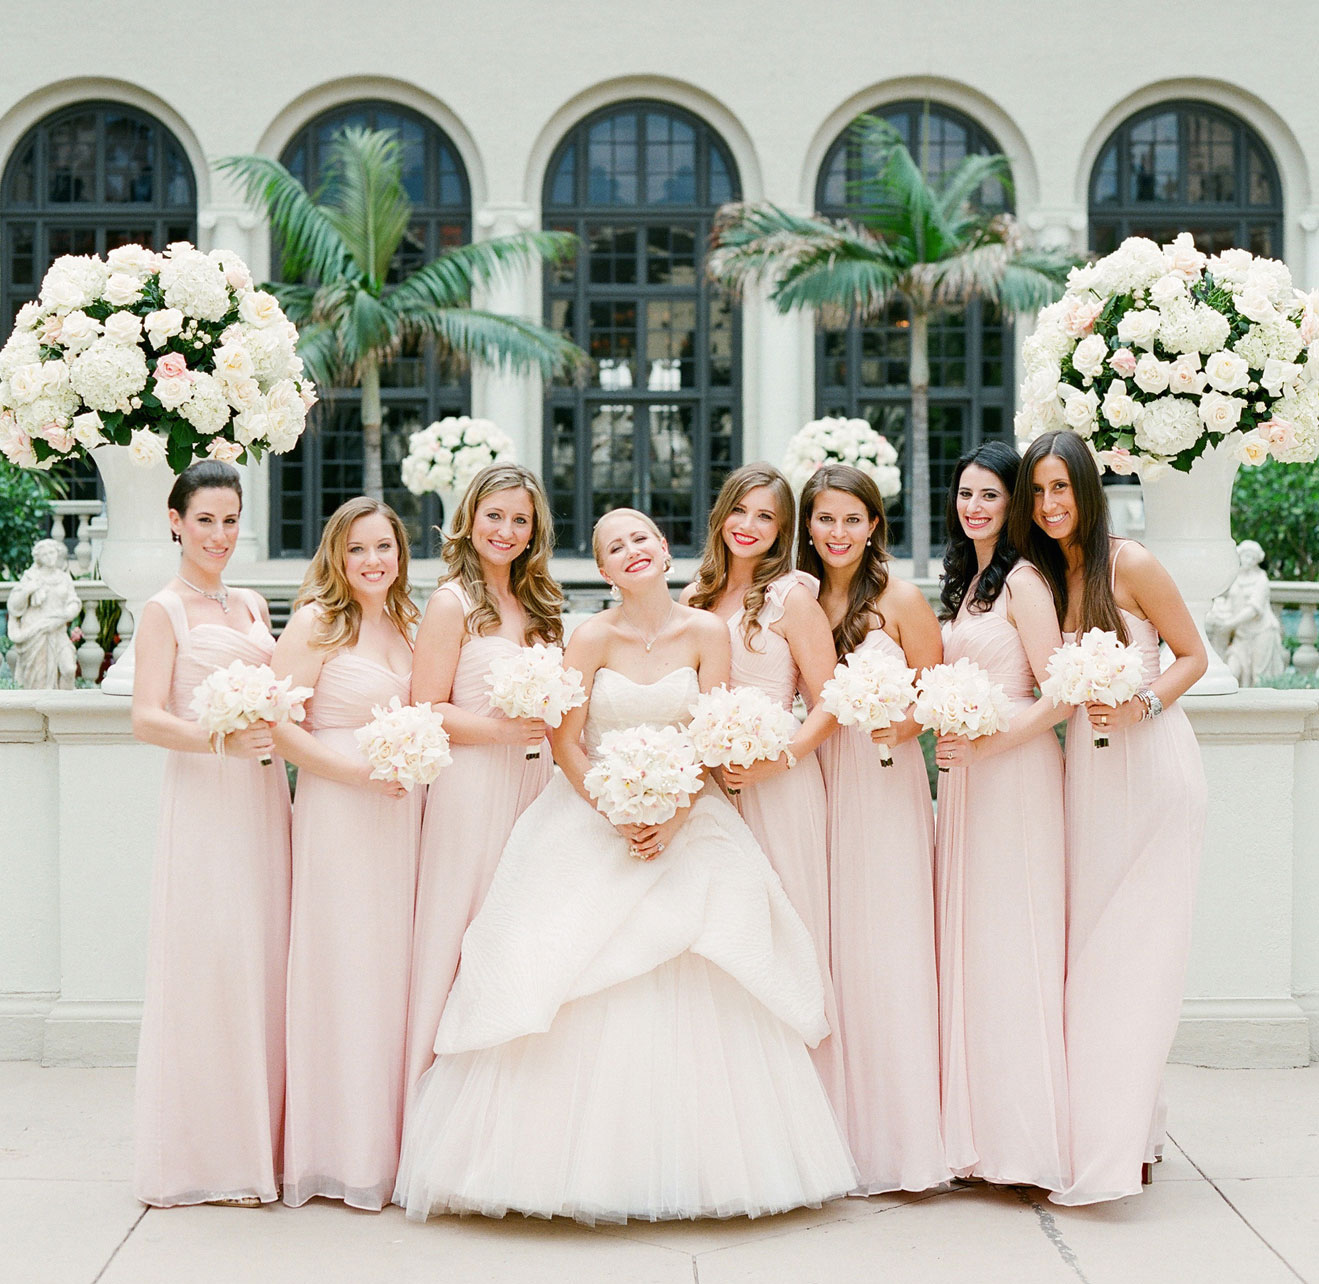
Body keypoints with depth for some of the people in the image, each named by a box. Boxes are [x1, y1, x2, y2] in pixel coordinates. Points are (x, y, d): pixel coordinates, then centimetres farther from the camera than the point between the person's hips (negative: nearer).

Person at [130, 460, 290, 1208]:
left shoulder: (252, 607, 17)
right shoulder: (166, 611, -2)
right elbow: (147, 719, -12)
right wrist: (222, 742, -27)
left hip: (264, 798, 6)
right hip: (204, 802, -6)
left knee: (265, 965, 6)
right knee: (210, 965, -6)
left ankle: (261, 1144, 14)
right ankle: (207, 1155, 3)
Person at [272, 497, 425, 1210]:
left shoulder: (405, 627, 15)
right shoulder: (317, 623, -4)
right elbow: (277, 724, -11)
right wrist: (354, 770, -16)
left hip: (402, 813, 6)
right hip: (338, 812, -6)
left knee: (393, 968, 7)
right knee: (340, 969, -4)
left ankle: (388, 1144, 16)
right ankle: (340, 1149, 4)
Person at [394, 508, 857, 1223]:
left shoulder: (706, 634, -1)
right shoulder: (593, 637, -5)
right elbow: (566, 743, -6)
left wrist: (674, 817, -15)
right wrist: (620, 816, -16)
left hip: (686, 823, 1)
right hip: (593, 819, -1)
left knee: (689, 998, -2)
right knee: (586, 996, -5)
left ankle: (687, 1163, 9)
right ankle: (583, 1164, 4)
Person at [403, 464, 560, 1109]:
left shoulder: (537, 603, 16)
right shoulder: (453, 602, -5)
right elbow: (426, 712, -10)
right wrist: (502, 728, -19)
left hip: (534, 784, 7)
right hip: (472, 788, -6)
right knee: (467, 939, -4)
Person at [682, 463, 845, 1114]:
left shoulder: (791, 597, -4)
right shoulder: (694, 598, 12)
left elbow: (829, 702, -8)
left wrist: (776, 760, -18)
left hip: (776, 787, -5)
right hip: (705, 786, 5)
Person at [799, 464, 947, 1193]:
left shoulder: (901, 601, 0)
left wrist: (901, 722, -18)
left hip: (885, 784, -3)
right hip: (815, 781, 3)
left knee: (885, 954, -4)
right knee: (823, 952, 2)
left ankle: (896, 1140, 4)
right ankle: (838, 1133, 11)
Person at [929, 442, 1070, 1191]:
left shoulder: (1023, 581, -10)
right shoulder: (966, 581, 17)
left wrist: (987, 743, -20)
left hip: (1016, 771, -9)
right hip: (968, 773, 9)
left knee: (1012, 945, -5)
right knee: (971, 944, 9)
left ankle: (1029, 1139, 2)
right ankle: (984, 1135, 15)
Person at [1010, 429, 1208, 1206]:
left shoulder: (1128, 565, -7)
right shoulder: (1041, 576, 9)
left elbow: (1193, 655, -2)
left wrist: (1143, 703, -18)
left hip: (1154, 764, -5)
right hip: (1086, 767, 6)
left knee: (1137, 952, -3)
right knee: (1087, 948, 5)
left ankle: (1122, 1141, 1)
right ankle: (1092, 1133, 13)